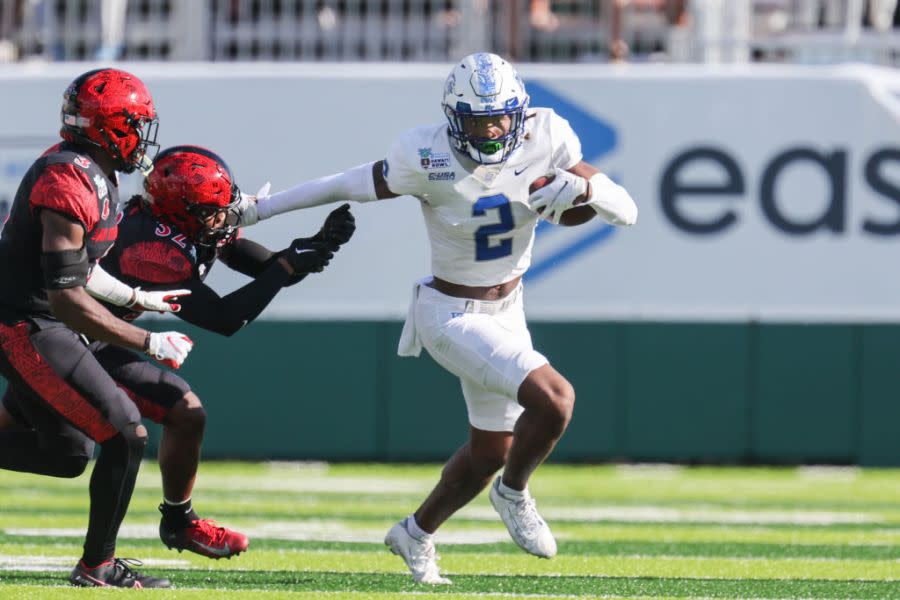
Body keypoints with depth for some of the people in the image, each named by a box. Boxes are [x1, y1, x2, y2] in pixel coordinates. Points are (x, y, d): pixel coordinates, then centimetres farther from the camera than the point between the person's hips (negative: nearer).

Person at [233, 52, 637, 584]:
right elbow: (351, 185, -13)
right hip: (452, 316, -6)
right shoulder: (428, 160, -25)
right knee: (553, 399, -25)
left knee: (491, 450, 20)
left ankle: (417, 536, 45)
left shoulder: (545, 140, -14)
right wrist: (256, 210, -7)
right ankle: (514, 494, 5)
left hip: (507, 311, 6)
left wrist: (583, 188, -32)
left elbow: (625, 211, -10)